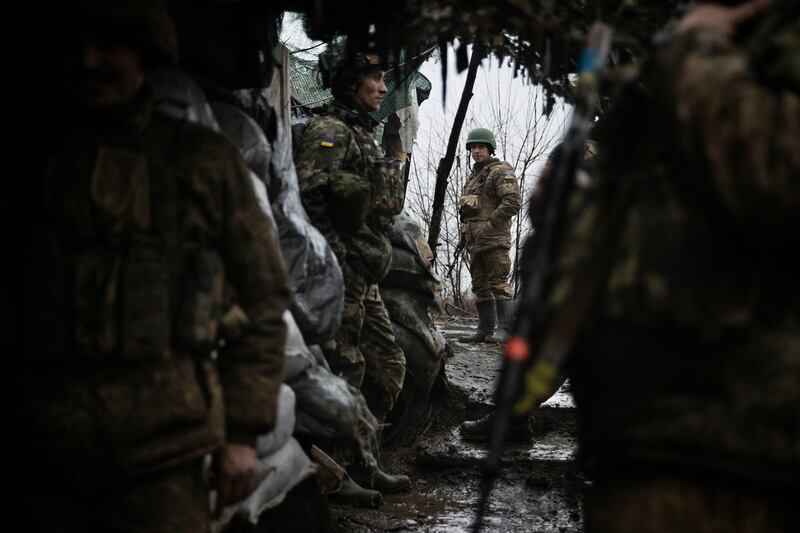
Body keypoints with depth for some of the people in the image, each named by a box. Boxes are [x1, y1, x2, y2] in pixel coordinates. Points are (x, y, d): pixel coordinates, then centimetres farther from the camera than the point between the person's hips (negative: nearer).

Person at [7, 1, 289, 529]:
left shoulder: (204, 161, 4)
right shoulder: (30, 162, 9)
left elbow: (262, 296, 6)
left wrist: (243, 431, 1)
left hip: (160, 448, -2)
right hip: (44, 454, 2)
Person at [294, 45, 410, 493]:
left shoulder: (363, 136, 20)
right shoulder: (329, 132, -10)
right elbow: (306, 193, -23)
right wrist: (335, 254, -23)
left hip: (363, 276, 10)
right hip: (340, 271, -10)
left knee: (388, 365, 12)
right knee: (344, 368, -7)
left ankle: (359, 460, 20)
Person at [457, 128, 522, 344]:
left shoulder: (501, 171, -5)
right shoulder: (473, 176, 24)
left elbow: (513, 202, -16)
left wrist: (489, 225, -17)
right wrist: (463, 233, 18)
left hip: (494, 240, -9)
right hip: (475, 241, 9)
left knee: (498, 283, -14)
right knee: (480, 286, 10)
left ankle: (505, 330, -17)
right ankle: (485, 330, 14)